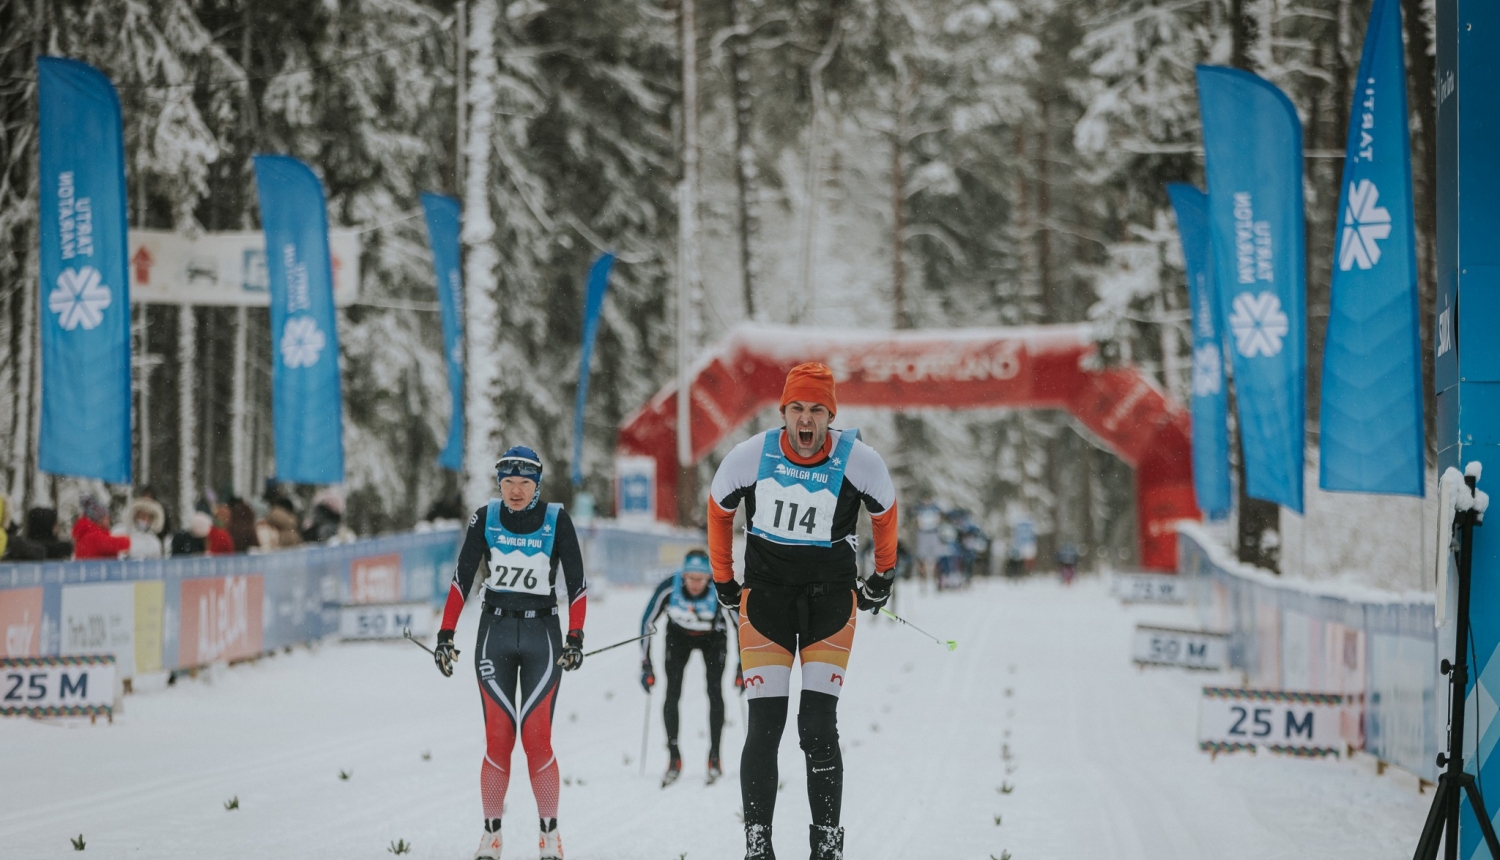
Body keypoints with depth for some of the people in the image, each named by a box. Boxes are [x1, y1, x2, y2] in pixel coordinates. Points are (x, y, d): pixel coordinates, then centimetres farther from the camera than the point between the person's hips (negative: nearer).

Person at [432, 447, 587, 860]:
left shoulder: (556, 520, -5)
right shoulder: (485, 518, -1)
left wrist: (575, 637, -12)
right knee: (499, 739, -5)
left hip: (542, 636, -1)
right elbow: (462, 578, 1)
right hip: (495, 633, 1)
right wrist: (445, 635, -5)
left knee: (537, 739, -8)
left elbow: (576, 582, -3)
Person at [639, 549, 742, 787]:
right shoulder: (668, 589, -33)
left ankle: (714, 758, -7)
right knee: (672, 694, -12)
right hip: (678, 636, 1)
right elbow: (647, 624, -19)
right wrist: (646, 665, -19)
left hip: (712, 637, -1)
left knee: (715, 691, -16)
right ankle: (674, 759, -3)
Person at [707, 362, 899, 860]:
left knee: (819, 727, -8)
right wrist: (723, 580, 14)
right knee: (764, 727, -5)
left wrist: (883, 577, 18)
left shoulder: (858, 461, -13)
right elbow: (718, 510, 8)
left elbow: (884, 511, 9)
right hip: (765, 597, 1)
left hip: (830, 599, -1)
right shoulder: (751, 457, -12)